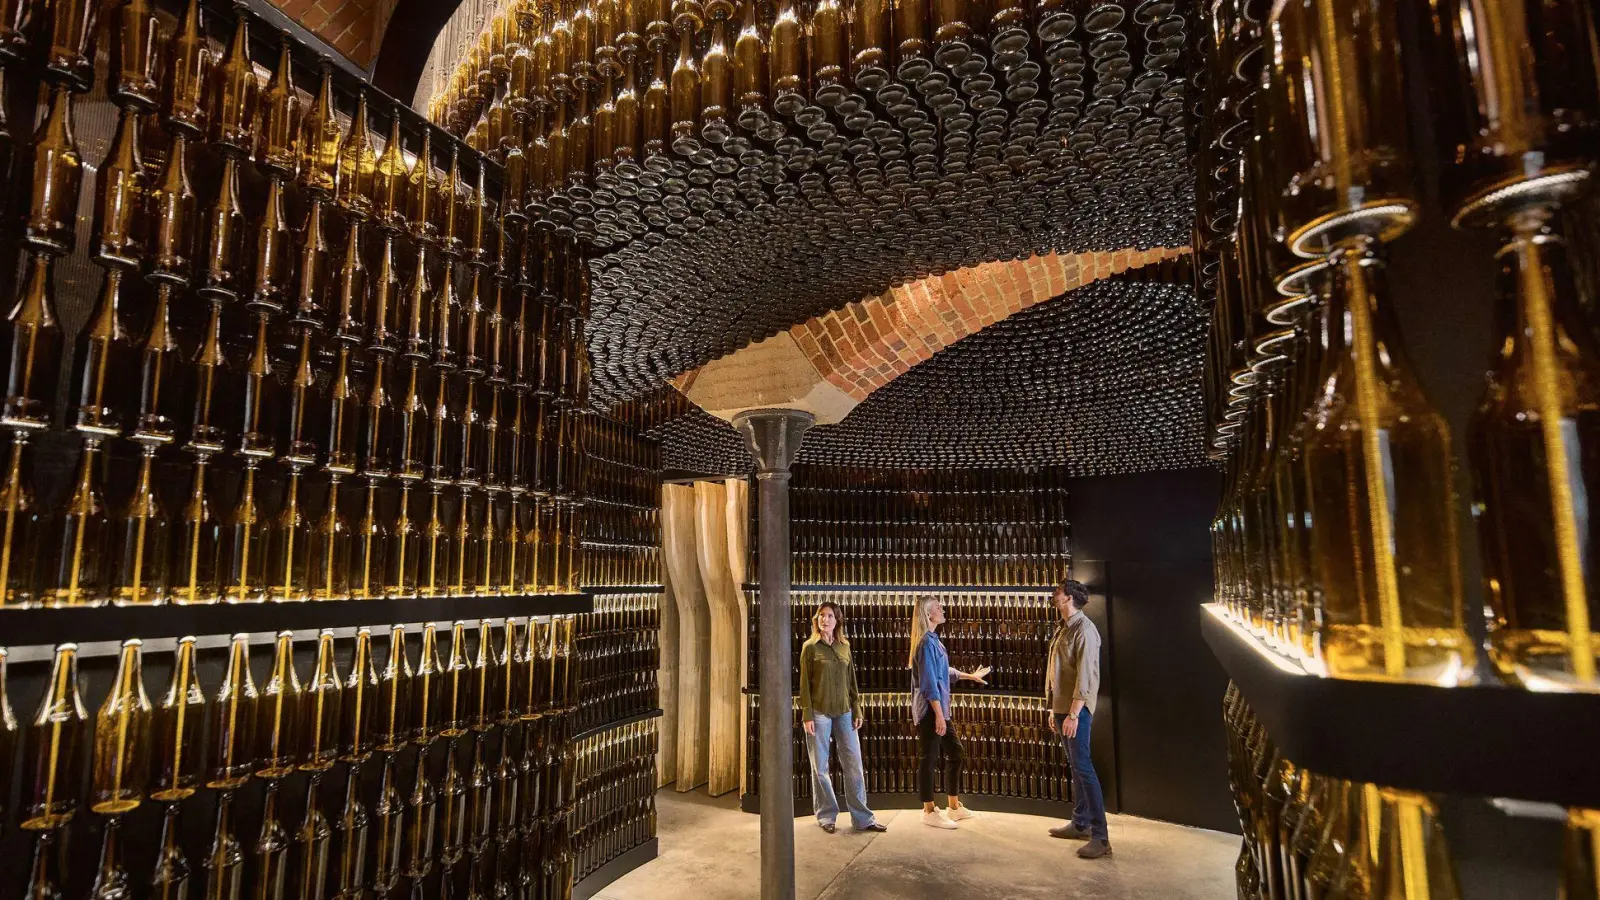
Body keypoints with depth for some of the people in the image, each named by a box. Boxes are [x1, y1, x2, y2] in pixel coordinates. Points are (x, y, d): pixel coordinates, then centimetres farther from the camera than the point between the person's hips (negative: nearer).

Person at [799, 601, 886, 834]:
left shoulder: (844, 646, 9)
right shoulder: (810, 647, -2)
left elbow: (851, 680, 12)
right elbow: (804, 683, -3)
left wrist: (857, 710, 7)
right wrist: (807, 716, -9)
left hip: (844, 712, 4)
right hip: (820, 713, -3)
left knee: (854, 765, 4)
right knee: (820, 767, 5)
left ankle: (862, 818, 13)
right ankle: (826, 816, 19)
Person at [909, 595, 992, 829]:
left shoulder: (933, 640, 12)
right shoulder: (927, 642, -17)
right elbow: (929, 682, -20)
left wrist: (969, 676, 41)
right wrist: (938, 715, -22)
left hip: (939, 709, 10)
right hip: (930, 711, -10)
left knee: (956, 752, 16)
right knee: (930, 758, 0)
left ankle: (954, 807, 27)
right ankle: (930, 812, 11)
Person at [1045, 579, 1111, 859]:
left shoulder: (1084, 629, -15)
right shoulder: (1062, 628, 13)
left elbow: (1086, 676, -21)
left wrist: (1073, 714, -23)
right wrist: (1055, 709, 17)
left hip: (1076, 710, -9)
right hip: (1062, 707, 9)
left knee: (1083, 767, -9)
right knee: (1075, 767, 15)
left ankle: (1100, 838, -5)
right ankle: (1080, 824, 25)